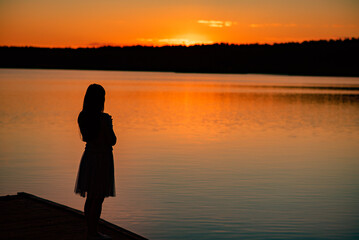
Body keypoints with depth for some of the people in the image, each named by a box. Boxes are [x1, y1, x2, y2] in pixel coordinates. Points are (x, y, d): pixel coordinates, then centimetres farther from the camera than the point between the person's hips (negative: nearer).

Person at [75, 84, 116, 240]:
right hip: (102, 158, -8)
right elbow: (112, 141, -15)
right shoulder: (104, 118, -20)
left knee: (91, 197, 16)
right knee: (98, 198, 0)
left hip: (89, 155, 8)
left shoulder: (82, 117, 2)